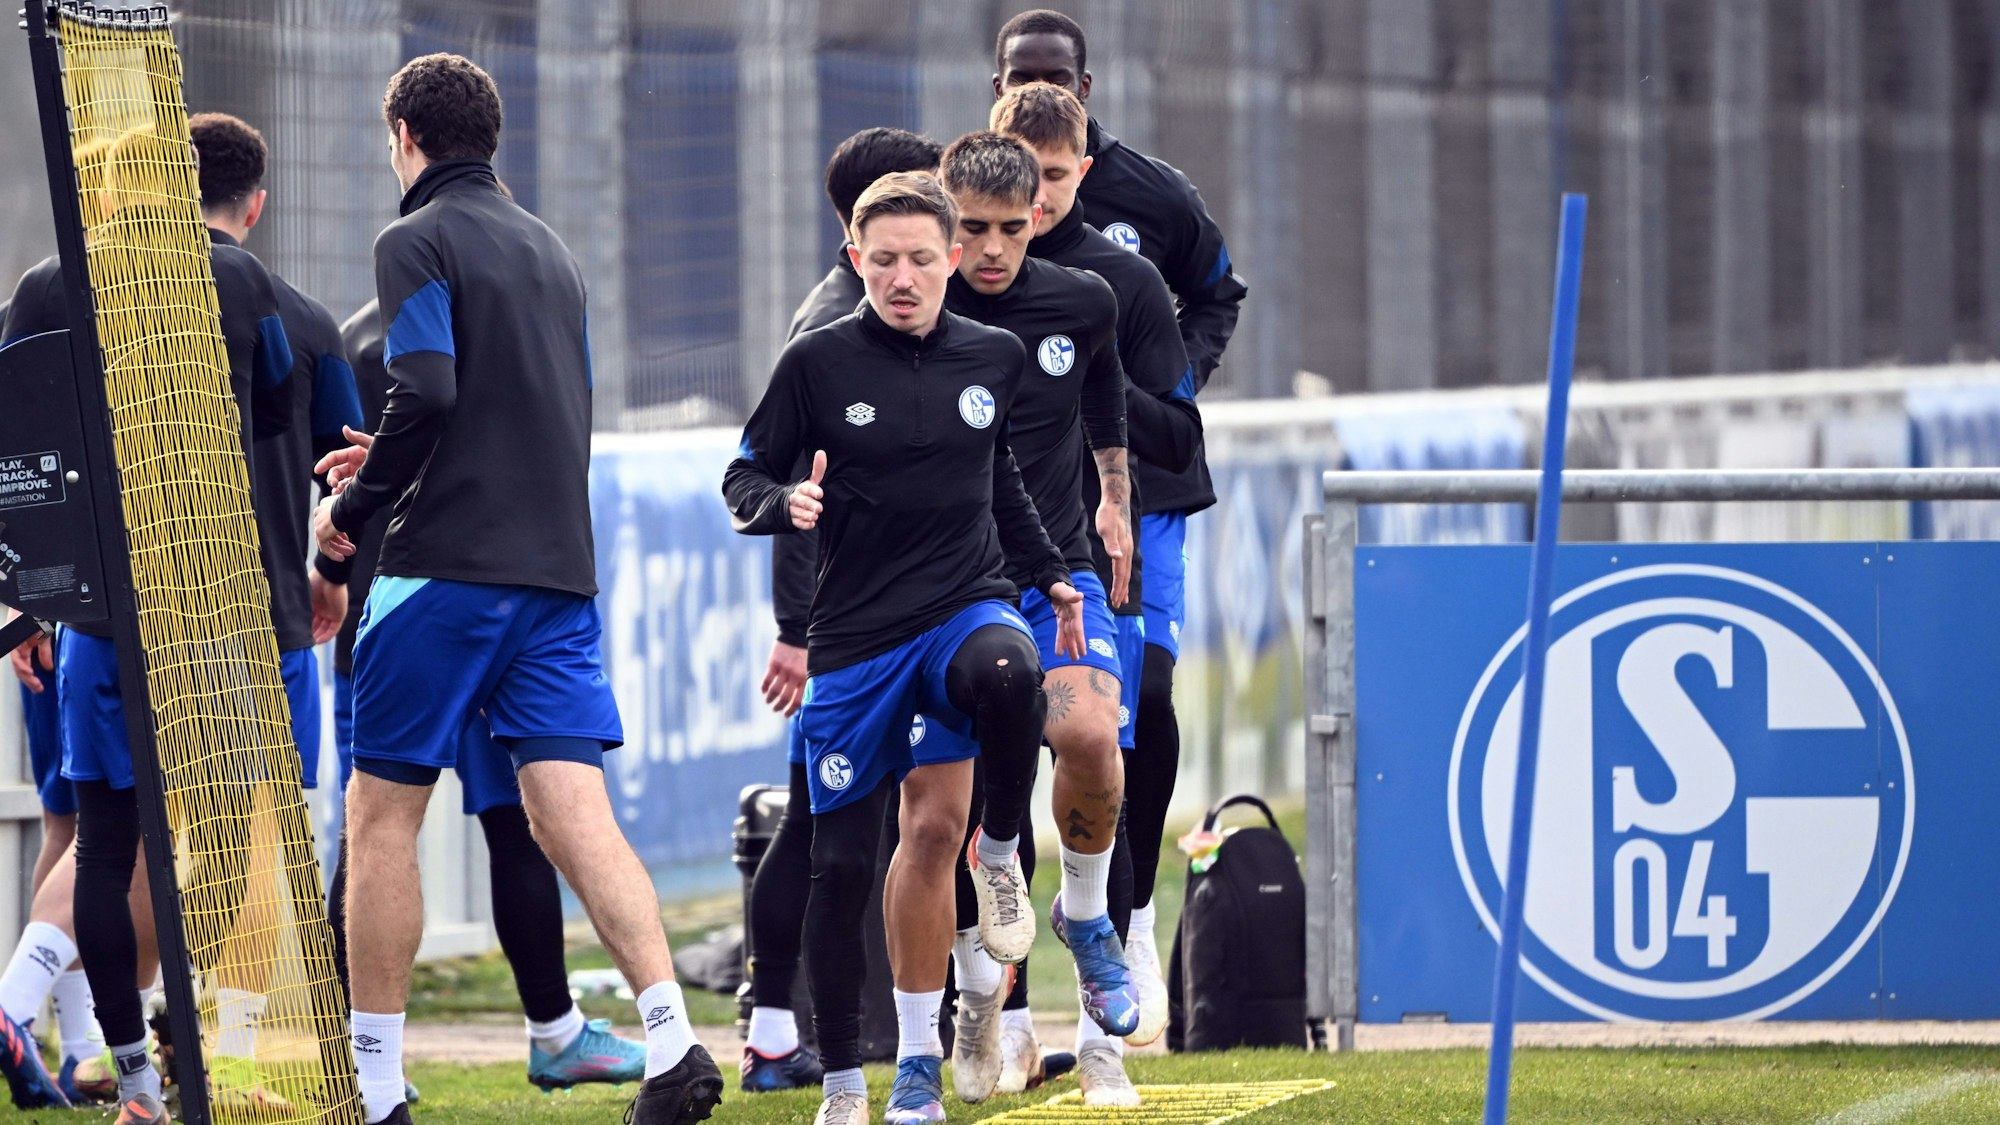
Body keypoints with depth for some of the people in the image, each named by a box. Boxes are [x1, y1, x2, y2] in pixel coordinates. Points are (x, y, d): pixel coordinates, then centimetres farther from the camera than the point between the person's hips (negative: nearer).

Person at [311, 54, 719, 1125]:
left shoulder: (419, 241, -5)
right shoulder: (549, 250, 19)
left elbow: (426, 395, -18)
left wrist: (353, 507, -5)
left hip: (446, 566, -6)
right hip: (558, 571, 6)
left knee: (380, 814, 4)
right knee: (573, 812, -2)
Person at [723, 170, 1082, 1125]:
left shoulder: (996, 359, 7)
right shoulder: (818, 362, -2)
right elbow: (744, 478, 3)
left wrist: (1050, 578, 19)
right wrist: (784, 502, -18)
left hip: (969, 605, 1)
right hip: (856, 634, -1)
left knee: (1007, 676, -35)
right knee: (843, 859, 0)